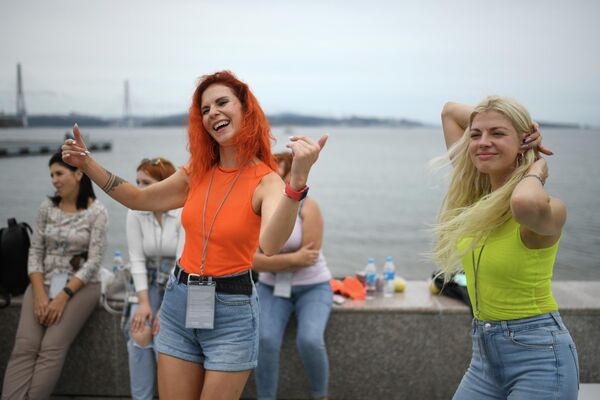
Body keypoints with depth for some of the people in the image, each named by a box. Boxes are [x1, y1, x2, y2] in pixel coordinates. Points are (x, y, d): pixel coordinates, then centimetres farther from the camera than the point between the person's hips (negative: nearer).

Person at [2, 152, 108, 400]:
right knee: (24, 347, -17)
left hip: (80, 285, -3)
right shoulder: (46, 208, 7)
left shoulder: (96, 212, -6)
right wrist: (40, 294, -9)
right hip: (44, 282, 4)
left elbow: (94, 261, -10)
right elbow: (35, 253, 5)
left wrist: (63, 296, -18)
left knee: (52, 348, -22)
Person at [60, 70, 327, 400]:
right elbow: (138, 199, 16)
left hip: (231, 311, -5)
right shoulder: (197, 173, 4)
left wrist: (297, 182, -49)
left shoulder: (266, 181, -13)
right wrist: (87, 164, 8)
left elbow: (270, 245, -34)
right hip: (178, 302, 5)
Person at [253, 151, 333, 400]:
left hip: (312, 286, -2)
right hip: (271, 287, 3)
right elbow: (254, 261, -14)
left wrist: (272, 261, -11)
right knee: (265, 339, -22)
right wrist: (293, 259, -22)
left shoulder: (307, 206, -15)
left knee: (309, 340, -24)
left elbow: (308, 257, -18)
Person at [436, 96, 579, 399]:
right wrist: (516, 119, -1)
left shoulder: (547, 208, -18)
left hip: (539, 355, -6)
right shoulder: (475, 193, 0)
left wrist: (535, 172, -22)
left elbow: (526, 202, -44)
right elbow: (450, 111, 8)